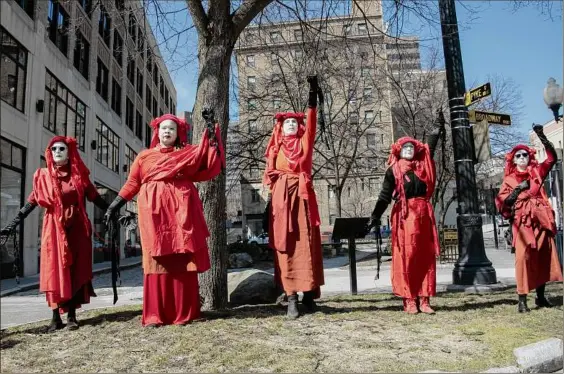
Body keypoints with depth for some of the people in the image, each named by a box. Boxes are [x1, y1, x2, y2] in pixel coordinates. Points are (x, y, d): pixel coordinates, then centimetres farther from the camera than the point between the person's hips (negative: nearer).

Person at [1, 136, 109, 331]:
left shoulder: (80, 174, 5)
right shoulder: (43, 176, 5)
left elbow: (95, 198, 7)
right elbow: (32, 202, 6)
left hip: (77, 228, 0)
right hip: (54, 228, 0)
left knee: (75, 270, 2)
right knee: (54, 271, -1)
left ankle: (72, 315, 9)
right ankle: (56, 317, 5)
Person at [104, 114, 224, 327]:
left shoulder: (190, 154, 14)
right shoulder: (144, 156, 17)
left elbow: (206, 171, 1)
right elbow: (132, 183, 16)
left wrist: (211, 146, -1)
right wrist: (115, 204, 11)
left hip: (181, 212, 0)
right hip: (154, 213, 1)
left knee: (183, 262, -2)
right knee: (157, 262, -1)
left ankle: (184, 313, 5)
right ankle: (155, 314, 3)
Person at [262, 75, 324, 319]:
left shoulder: (304, 142, 13)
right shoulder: (275, 149, 14)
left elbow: (312, 122, -2)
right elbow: (269, 178, 10)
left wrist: (313, 93, -14)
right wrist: (269, 205, 1)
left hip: (302, 196, -1)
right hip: (281, 198, 1)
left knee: (306, 244, -1)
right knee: (285, 247, -1)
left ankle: (309, 294, 6)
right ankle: (291, 298, 1)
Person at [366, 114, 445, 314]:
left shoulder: (422, 165, 14)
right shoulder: (393, 171, 5)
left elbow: (429, 147, 24)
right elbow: (384, 196, 2)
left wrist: (439, 127, 26)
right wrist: (375, 217, -5)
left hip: (424, 214, 4)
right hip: (404, 215, -4)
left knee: (426, 257, 3)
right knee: (406, 257, -4)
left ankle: (424, 299, 8)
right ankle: (409, 300, 0)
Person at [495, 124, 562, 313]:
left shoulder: (537, 172, 14)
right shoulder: (509, 179, 8)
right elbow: (500, 203, 1)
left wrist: (542, 136, -10)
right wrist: (517, 190, -9)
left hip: (540, 219, 3)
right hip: (522, 221, -3)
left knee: (544, 256, 6)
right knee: (523, 257, -9)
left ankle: (540, 296, 18)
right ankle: (522, 300, -9)